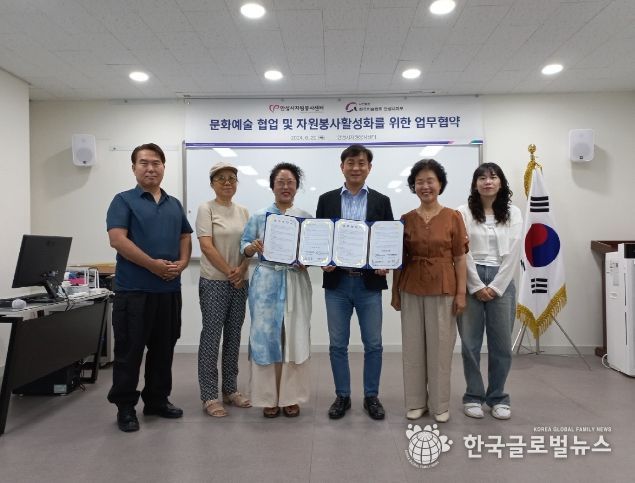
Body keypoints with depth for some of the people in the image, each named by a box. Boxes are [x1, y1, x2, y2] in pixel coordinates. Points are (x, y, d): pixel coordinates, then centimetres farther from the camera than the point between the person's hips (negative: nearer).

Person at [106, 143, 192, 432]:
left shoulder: (174, 204, 15)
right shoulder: (124, 201, -1)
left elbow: (185, 238, 15)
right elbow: (117, 239, -12)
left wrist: (181, 263, -5)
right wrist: (153, 264, -18)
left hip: (169, 289, 5)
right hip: (133, 289, -5)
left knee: (164, 349, 13)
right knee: (129, 351, 3)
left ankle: (157, 400, 27)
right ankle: (125, 407, 17)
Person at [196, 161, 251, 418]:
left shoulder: (243, 211, 11)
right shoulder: (206, 209, -5)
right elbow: (206, 246, -13)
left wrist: (242, 271, -9)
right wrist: (230, 272, -14)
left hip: (240, 282, 6)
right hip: (214, 282, -6)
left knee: (233, 336, 12)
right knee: (212, 337, -1)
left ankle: (230, 390, 23)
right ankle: (209, 396, 9)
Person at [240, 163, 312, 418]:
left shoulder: (306, 218, 7)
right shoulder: (258, 216, 5)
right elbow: (244, 244, 4)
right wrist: (252, 247, -18)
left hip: (296, 282, 1)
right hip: (266, 281, -1)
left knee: (295, 337, 3)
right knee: (266, 336, 2)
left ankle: (291, 397, 17)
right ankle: (269, 397, 16)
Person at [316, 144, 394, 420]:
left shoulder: (381, 201, 5)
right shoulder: (326, 200, 6)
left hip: (369, 282, 0)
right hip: (337, 282, 1)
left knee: (373, 344, 7)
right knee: (337, 344, 9)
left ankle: (371, 397, 24)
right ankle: (342, 396, 24)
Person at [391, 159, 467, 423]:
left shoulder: (453, 217, -2)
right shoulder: (406, 219, 3)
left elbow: (460, 258, -2)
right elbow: (400, 259, 5)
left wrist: (461, 292, -6)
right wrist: (395, 291, 4)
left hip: (442, 289, -2)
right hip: (411, 289, 2)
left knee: (440, 346, 6)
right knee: (413, 345, 9)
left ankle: (440, 404, 22)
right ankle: (415, 401, 24)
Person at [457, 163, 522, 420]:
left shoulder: (513, 213, 6)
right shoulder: (464, 212, 0)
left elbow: (513, 254, 0)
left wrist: (495, 287, -7)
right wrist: (477, 287, -9)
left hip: (502, 282, 2)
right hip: (471, 281, -1)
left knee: (501, 344, 6)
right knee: (470, 343, 4)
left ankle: (498, 397, 22)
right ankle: (473, 396, 19)